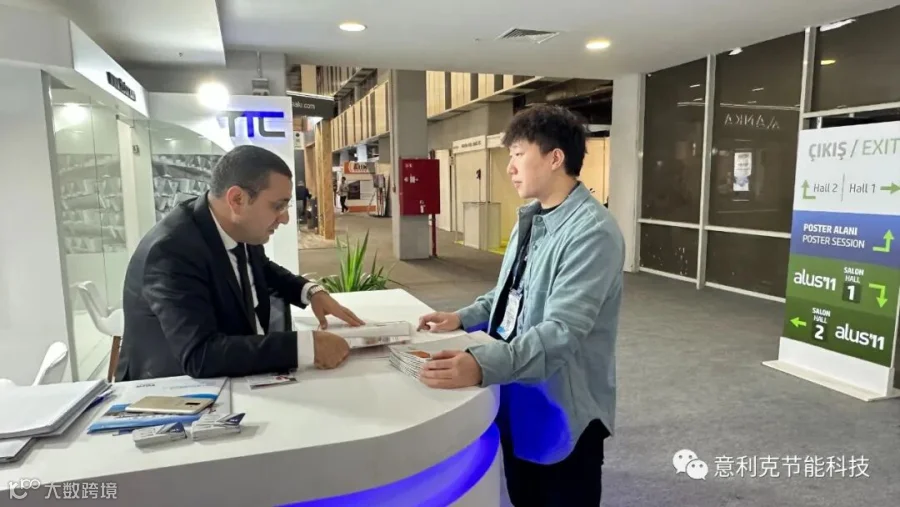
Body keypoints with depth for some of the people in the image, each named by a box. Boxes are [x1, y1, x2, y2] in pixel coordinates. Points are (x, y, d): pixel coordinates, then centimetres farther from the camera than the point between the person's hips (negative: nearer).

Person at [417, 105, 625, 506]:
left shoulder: (592, 231, -23)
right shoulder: (529, 219, 7)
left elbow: (561, 332, -32)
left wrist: (482, 366, -43)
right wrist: (464, 318, 2)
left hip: (562, 408, -8)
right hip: (517, 400, 8)